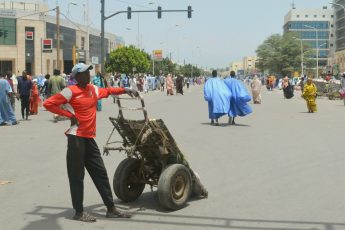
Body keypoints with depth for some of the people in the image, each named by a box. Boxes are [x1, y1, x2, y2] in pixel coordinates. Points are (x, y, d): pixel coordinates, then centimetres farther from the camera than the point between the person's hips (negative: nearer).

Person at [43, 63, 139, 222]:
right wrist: (69, 115, -14)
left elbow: (108, 91, 33)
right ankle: (79, 212, 8)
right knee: (77, 175, -1)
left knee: (100, 173, 10)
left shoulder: (93, 89, 13)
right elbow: (48, 104, -10)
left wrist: (125, 90, 22)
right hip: (76, 137, -8)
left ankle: (111, 209, 17)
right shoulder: (70, 91, -9)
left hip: (89, 138, 8)